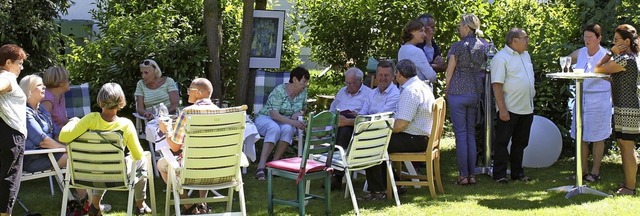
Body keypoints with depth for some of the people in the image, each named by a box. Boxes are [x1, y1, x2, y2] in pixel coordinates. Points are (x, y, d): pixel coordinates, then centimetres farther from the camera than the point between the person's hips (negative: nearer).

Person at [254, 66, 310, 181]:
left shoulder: (303, 92, 1)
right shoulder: (279, 91, -19)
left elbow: (303, 110, 16)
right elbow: (274, 114, -26)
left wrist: (299, 113, -8)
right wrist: (292, 122, -36)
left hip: (286, 122, 5)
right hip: (265, 118, -4)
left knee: (287, 129, -34)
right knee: (275, 128, -40)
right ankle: (261, 166, -46)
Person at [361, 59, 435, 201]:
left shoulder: (410, 91, -20)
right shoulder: (422, 86, 14)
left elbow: (400, 125, -25)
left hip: (415, 140, -11)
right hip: (422, 137, 11)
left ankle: (378, 191, -3)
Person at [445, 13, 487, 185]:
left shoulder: (458, 46, -11)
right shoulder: (483, 46, 5)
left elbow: (450, 71, -6)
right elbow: (482, 67, 10)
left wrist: (447, 89, 7)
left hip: (458, 92, -5)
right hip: (476, 92, 5)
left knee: (461, 134, -1)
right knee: (471, 134, 11)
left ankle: (463, 175, -1)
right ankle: (472, 174, 10)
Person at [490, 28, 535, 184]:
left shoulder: (525, 55, 13)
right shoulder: (501, 58, -13)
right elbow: (497, 85, -17)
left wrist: (532, 95, 17)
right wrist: (502, 109, -21)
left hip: (526, 108, 8)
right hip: (509, 109, -8)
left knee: (520, 143, 14)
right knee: (502, 142, 0)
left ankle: (517, 173, 22)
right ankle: (499, 175, 5)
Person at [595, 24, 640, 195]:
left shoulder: (625, 59, -18)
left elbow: (598, 69, -13)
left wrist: (611, 52, -7)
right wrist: (613, 53, 11)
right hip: (623, 107, 11)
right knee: (623, 144, 14)